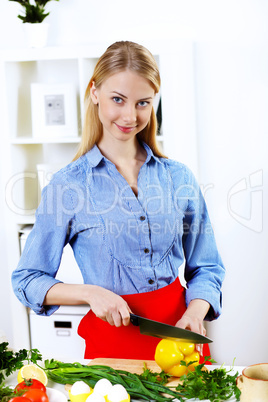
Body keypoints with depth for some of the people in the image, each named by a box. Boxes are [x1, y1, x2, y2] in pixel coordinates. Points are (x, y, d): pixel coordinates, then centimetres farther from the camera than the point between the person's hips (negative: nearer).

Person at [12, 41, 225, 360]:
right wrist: (90, 292, -16)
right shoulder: (67, 186, -6)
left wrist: (195, 313, -11)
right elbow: (27, 280, -2)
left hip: (179, 332, 3)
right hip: (113, 341, -2)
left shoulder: (179, 178, 1)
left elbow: (205, 268, 8)